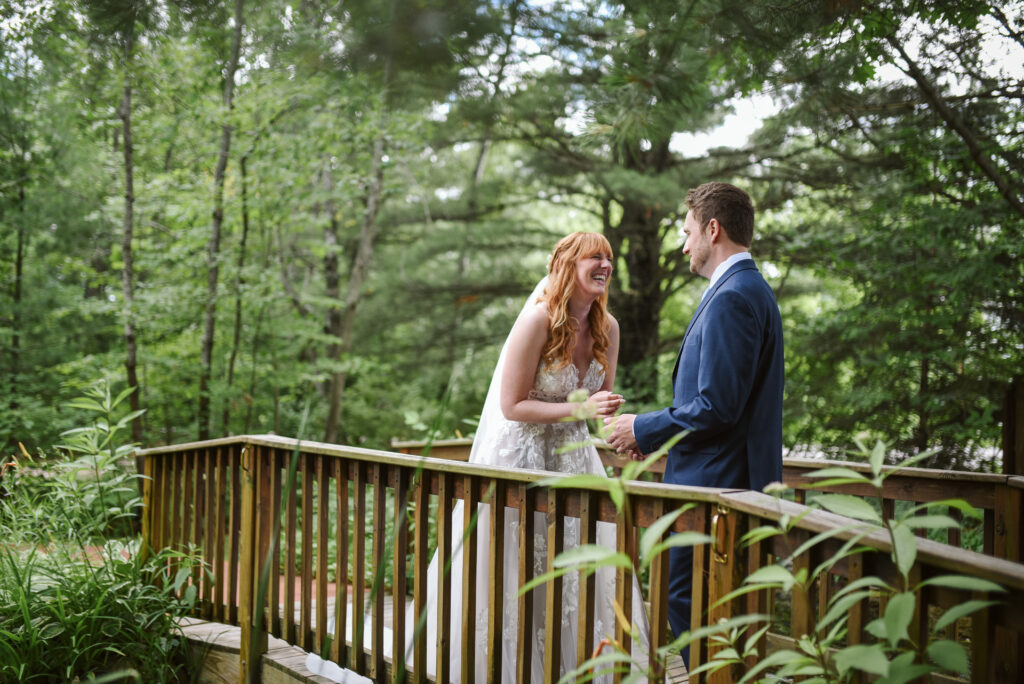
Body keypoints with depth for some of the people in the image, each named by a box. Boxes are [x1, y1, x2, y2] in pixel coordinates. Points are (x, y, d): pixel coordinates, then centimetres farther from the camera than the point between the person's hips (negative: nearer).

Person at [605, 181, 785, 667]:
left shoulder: (732, 298, -18)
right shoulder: (750, 290, 16)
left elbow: (716, 407, -23)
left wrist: (643, 430, -10)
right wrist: (654, 433, 14)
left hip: (715, 481, -10)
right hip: (734, 478, 10)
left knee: (687, 599, -4)